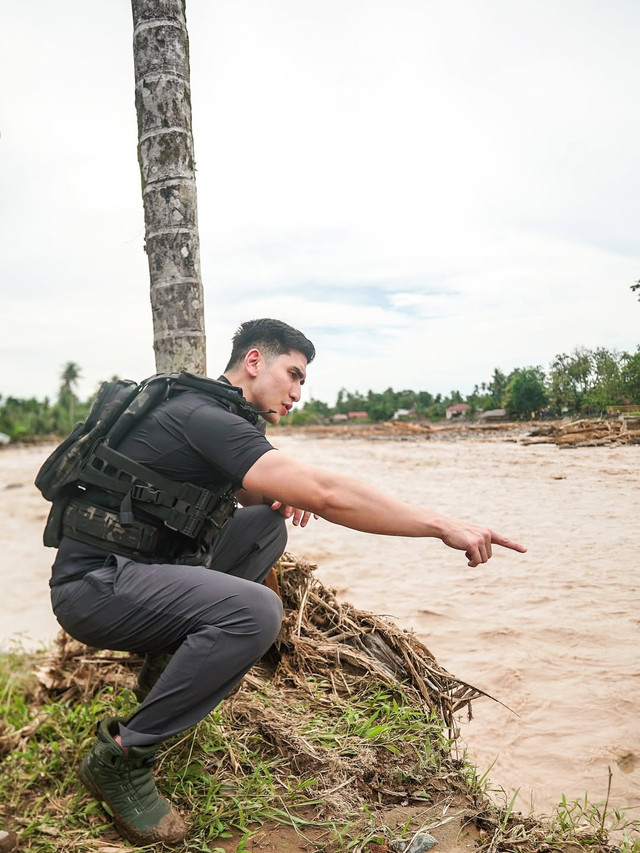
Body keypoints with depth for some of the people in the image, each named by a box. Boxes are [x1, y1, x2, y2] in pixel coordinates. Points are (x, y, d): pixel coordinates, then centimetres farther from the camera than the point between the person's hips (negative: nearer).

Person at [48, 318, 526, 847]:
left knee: (267, 524, 9)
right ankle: (121, 757, -12)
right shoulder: (205, 418, -20)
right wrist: (441, 525, -26)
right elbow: (325, 493, -30)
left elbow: (236, 485, 26)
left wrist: (276, 493, 1)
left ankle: (174, 664, 9)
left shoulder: (206, 413, 11)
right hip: (94, 586, -10)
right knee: (254, 611, -30)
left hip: (137, 567, 10)